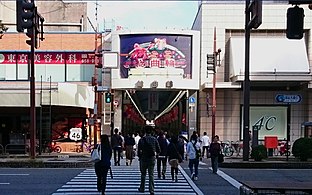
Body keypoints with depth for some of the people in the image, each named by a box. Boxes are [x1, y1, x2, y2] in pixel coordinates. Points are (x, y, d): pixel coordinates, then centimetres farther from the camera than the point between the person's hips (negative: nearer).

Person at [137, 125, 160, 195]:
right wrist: (156, 154, 19)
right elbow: (158, 150, -1)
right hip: (152, 159, 1)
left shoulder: (142, 140, -6)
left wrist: (140, 157, 7)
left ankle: (142, 188, 23)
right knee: (151, 175, 3)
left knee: (143, 174, 15)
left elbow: (139, 150, -7)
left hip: (144, 159, 0)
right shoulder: (154, 139, -2)